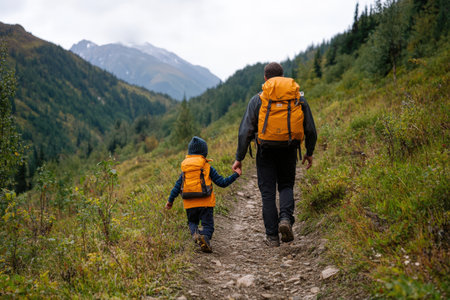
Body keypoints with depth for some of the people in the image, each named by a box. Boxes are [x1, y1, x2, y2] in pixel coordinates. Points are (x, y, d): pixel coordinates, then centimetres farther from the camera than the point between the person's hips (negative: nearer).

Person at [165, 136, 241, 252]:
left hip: (189, 204, 3)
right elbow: (222, 183, 0)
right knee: (207, 224, 3)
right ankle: (205, 238, -30)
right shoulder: (208, 167, 0)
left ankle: (195, 234, -12)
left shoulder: (185, 168, 10)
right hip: (205, 203, -3)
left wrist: (170, 201, 17)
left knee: (192, 222, 21)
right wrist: (235, 175, 10)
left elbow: (177, 185, 8)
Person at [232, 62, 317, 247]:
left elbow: (245, 131, -4)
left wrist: (239, 158, 1)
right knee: (286, 186, 19)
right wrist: (309, 153, 22)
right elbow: (311, 130, 8)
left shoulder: (258, 100, 0)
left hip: (266, 151, -1)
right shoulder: (299, 98, 6)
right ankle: (286, 218, -8)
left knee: (268, 192, 7)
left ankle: (272, 236, 8)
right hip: (289, 150, 2)